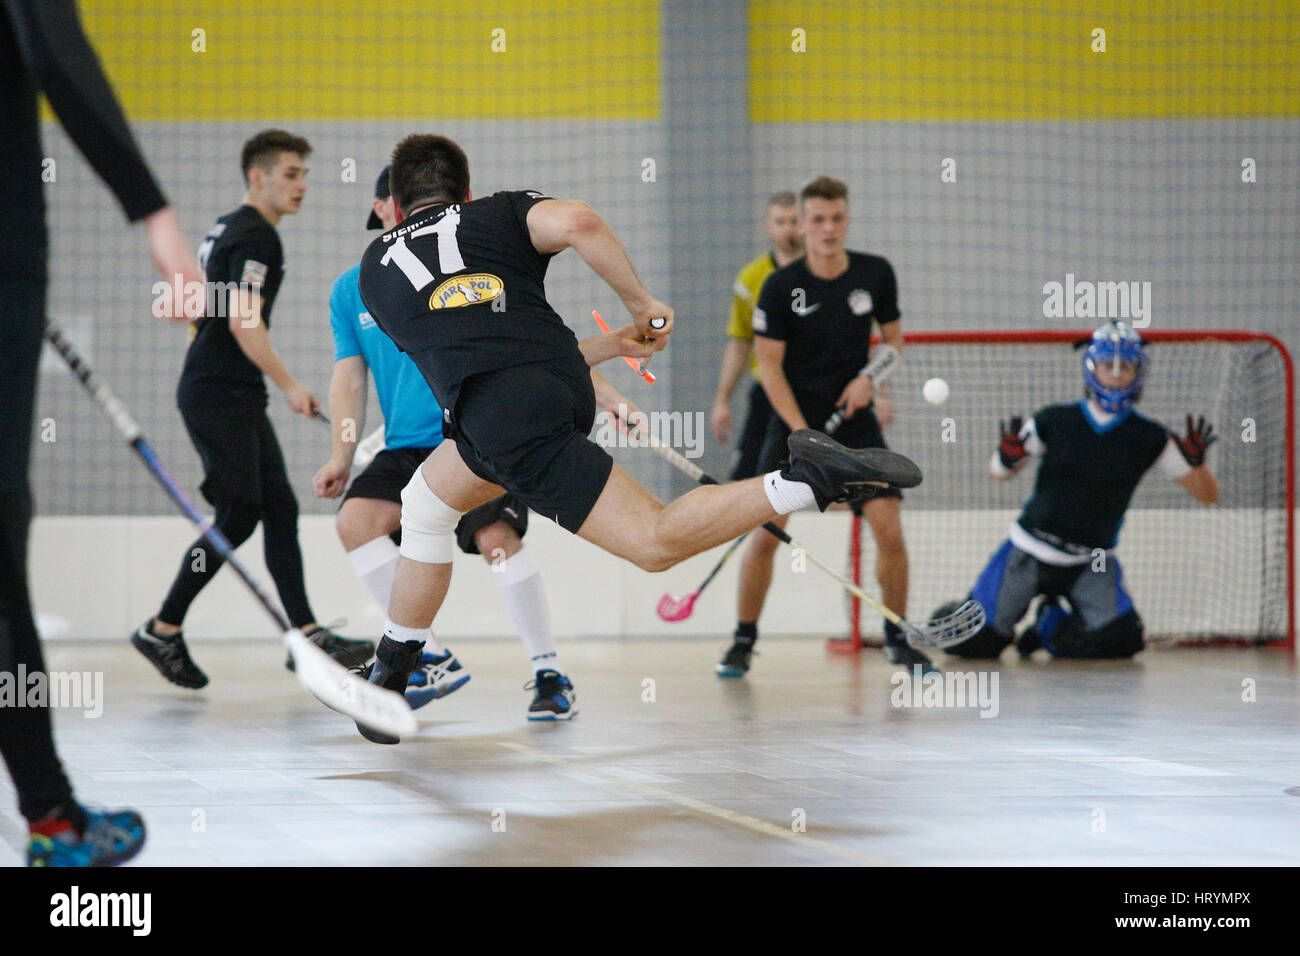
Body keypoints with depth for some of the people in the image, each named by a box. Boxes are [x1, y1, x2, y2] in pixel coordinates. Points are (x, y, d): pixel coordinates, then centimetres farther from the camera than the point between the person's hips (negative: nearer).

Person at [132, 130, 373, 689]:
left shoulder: (229, 230, 19)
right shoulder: (257, 237, -12)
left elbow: (217, 315, 25)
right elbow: (243, 320, -22)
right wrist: (288, 385, -19)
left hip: (236, 397, 10)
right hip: (218, 394, -10)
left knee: (279, 509, 5)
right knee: (239, 515, -9)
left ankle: (307, 635, 2)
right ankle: (163, 631, -2)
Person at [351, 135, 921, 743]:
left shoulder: (376, 268, 23)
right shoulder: (498, 213, 21)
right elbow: (576, 222, -4)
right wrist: (641, 302, 8)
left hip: (502, 415, -5)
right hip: (567, 382, 5)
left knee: (655, 541, -7)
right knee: (425, 504, 25)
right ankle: (391, 676, 24)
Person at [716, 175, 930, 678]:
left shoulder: (876, 274, -2)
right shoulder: (780, 286, -10)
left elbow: (893, 339, 12)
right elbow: (769, 364, -8)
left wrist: (869, 377, -9)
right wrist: (802, 433, -16)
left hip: (854, 416, 2)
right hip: (793, 418, -2)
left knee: (889, 528, -8)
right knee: (766, 531, -11)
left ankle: (897, 638, 10)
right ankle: (743, 641, 5)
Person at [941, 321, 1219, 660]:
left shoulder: (1148, 438, -4)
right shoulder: (1055, 420, -6)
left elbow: (1208, 495, -2)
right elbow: (998, 472, 4)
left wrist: (1196, 460, -23)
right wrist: (1007, 456, -19)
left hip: (1091, 564, 1)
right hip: (1030, 551, -1)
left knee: (1121, 638, -20)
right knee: (972, 643, -7)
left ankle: (1051, 626, 12)